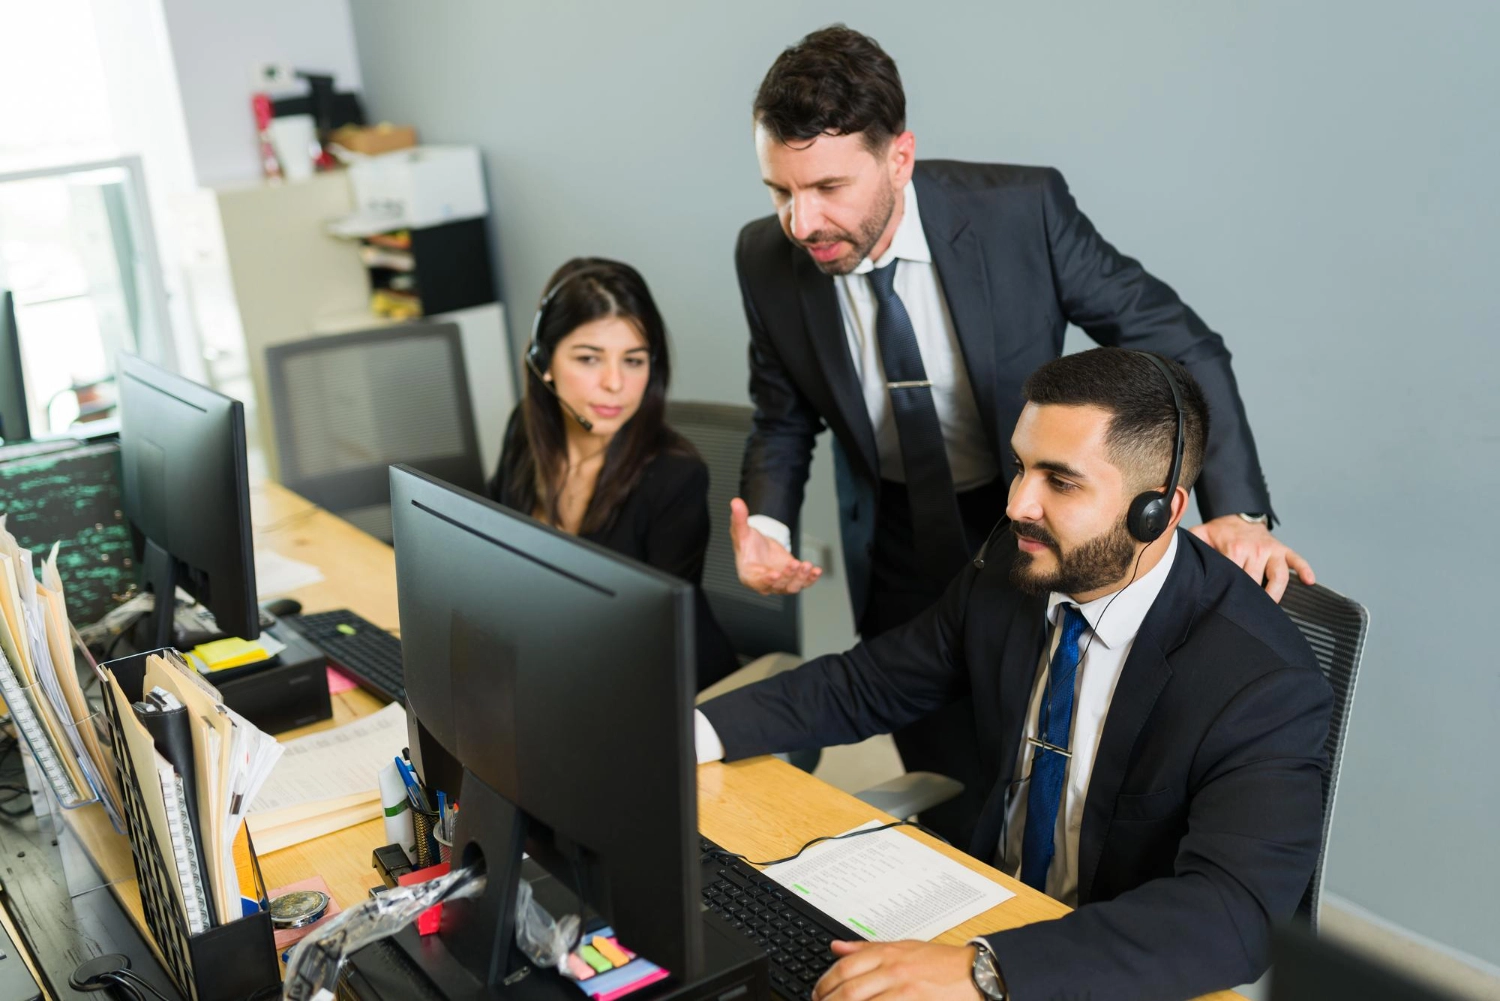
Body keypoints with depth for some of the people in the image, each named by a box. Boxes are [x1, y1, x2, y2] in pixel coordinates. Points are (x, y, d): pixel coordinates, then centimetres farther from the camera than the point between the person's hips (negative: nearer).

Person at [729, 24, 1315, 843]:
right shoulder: (766, 259, -15)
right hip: (899, 547, 2)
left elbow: (1179, 345, -16)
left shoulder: (1023, 211, -25)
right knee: (952, 800, 7)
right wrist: (765, 522, -17)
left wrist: (1236, 509, -28)